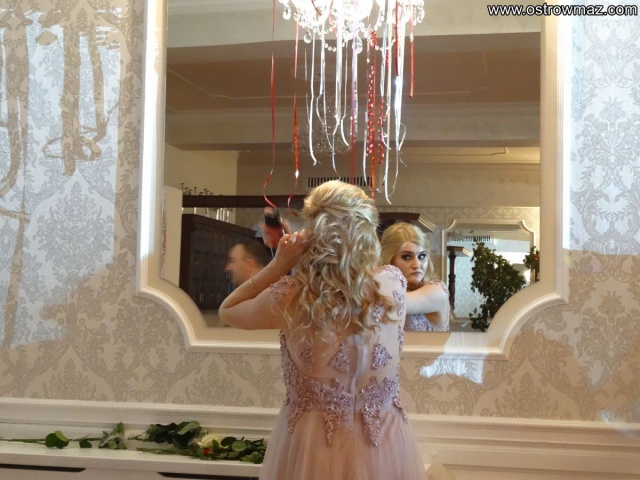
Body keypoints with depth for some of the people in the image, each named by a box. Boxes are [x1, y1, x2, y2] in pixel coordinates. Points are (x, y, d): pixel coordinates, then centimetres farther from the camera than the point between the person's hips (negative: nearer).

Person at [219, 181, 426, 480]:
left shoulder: (290, 296, -19)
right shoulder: (394, 284, -13)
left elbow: (227, 311, 2)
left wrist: (279, 264, -9)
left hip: (310, 443, -2)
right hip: (385, 443, 2)